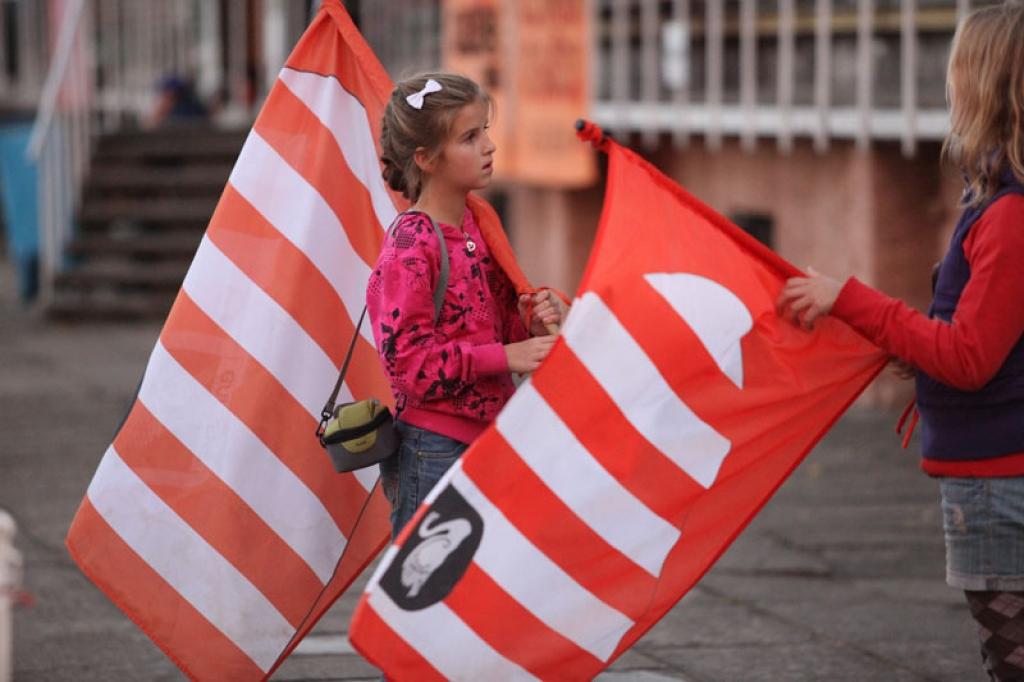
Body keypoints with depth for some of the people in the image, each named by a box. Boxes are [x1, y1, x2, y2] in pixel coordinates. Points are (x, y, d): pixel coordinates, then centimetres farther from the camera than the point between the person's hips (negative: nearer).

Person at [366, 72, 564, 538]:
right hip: (434, 450, -8)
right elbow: (409, 359, -19)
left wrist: (530, 321, -2)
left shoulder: (477, 227, 10)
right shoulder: (410, 248, -15)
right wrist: (506, 356, -19)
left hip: (485, 441, 8)